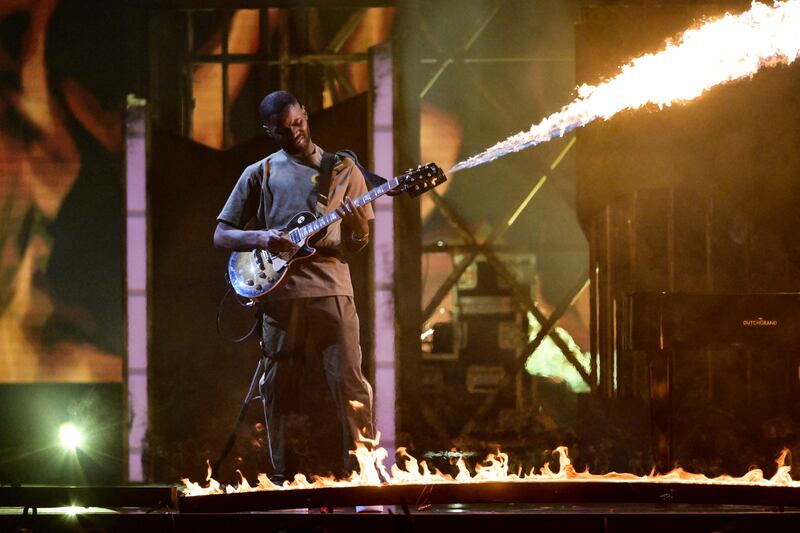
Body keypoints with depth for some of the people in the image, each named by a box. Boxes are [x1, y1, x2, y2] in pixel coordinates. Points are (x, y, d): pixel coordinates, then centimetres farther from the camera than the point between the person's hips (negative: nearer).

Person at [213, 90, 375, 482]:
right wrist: (259, 238, -8)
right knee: (279, 391, 2)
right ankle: (284, 483, 8)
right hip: (279, 293, 1)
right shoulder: (259, 174, 12)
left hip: (331, 287, -1)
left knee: (349, 383, -10)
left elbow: (357, 243, 12)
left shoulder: (343, 169, 12)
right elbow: (221, 235, 11)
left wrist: (356, 224, -11)